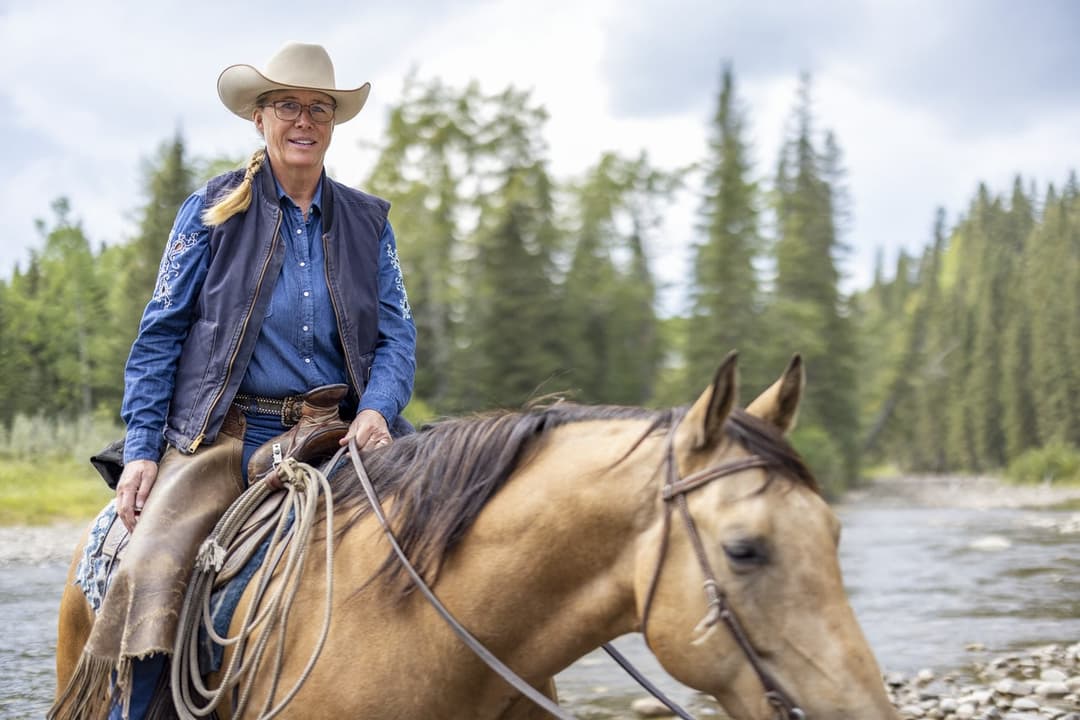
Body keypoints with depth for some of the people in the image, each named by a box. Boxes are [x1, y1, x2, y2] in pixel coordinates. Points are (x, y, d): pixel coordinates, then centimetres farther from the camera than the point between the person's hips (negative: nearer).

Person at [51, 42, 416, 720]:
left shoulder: (367, 221, 13)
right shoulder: (213, 209, 7)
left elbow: (397, 335, 9)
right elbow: (160, 334, 5)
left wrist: (377, 411, -12)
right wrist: (141, 449, -4)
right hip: (224, 434, -2)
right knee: (150, 572, -24)